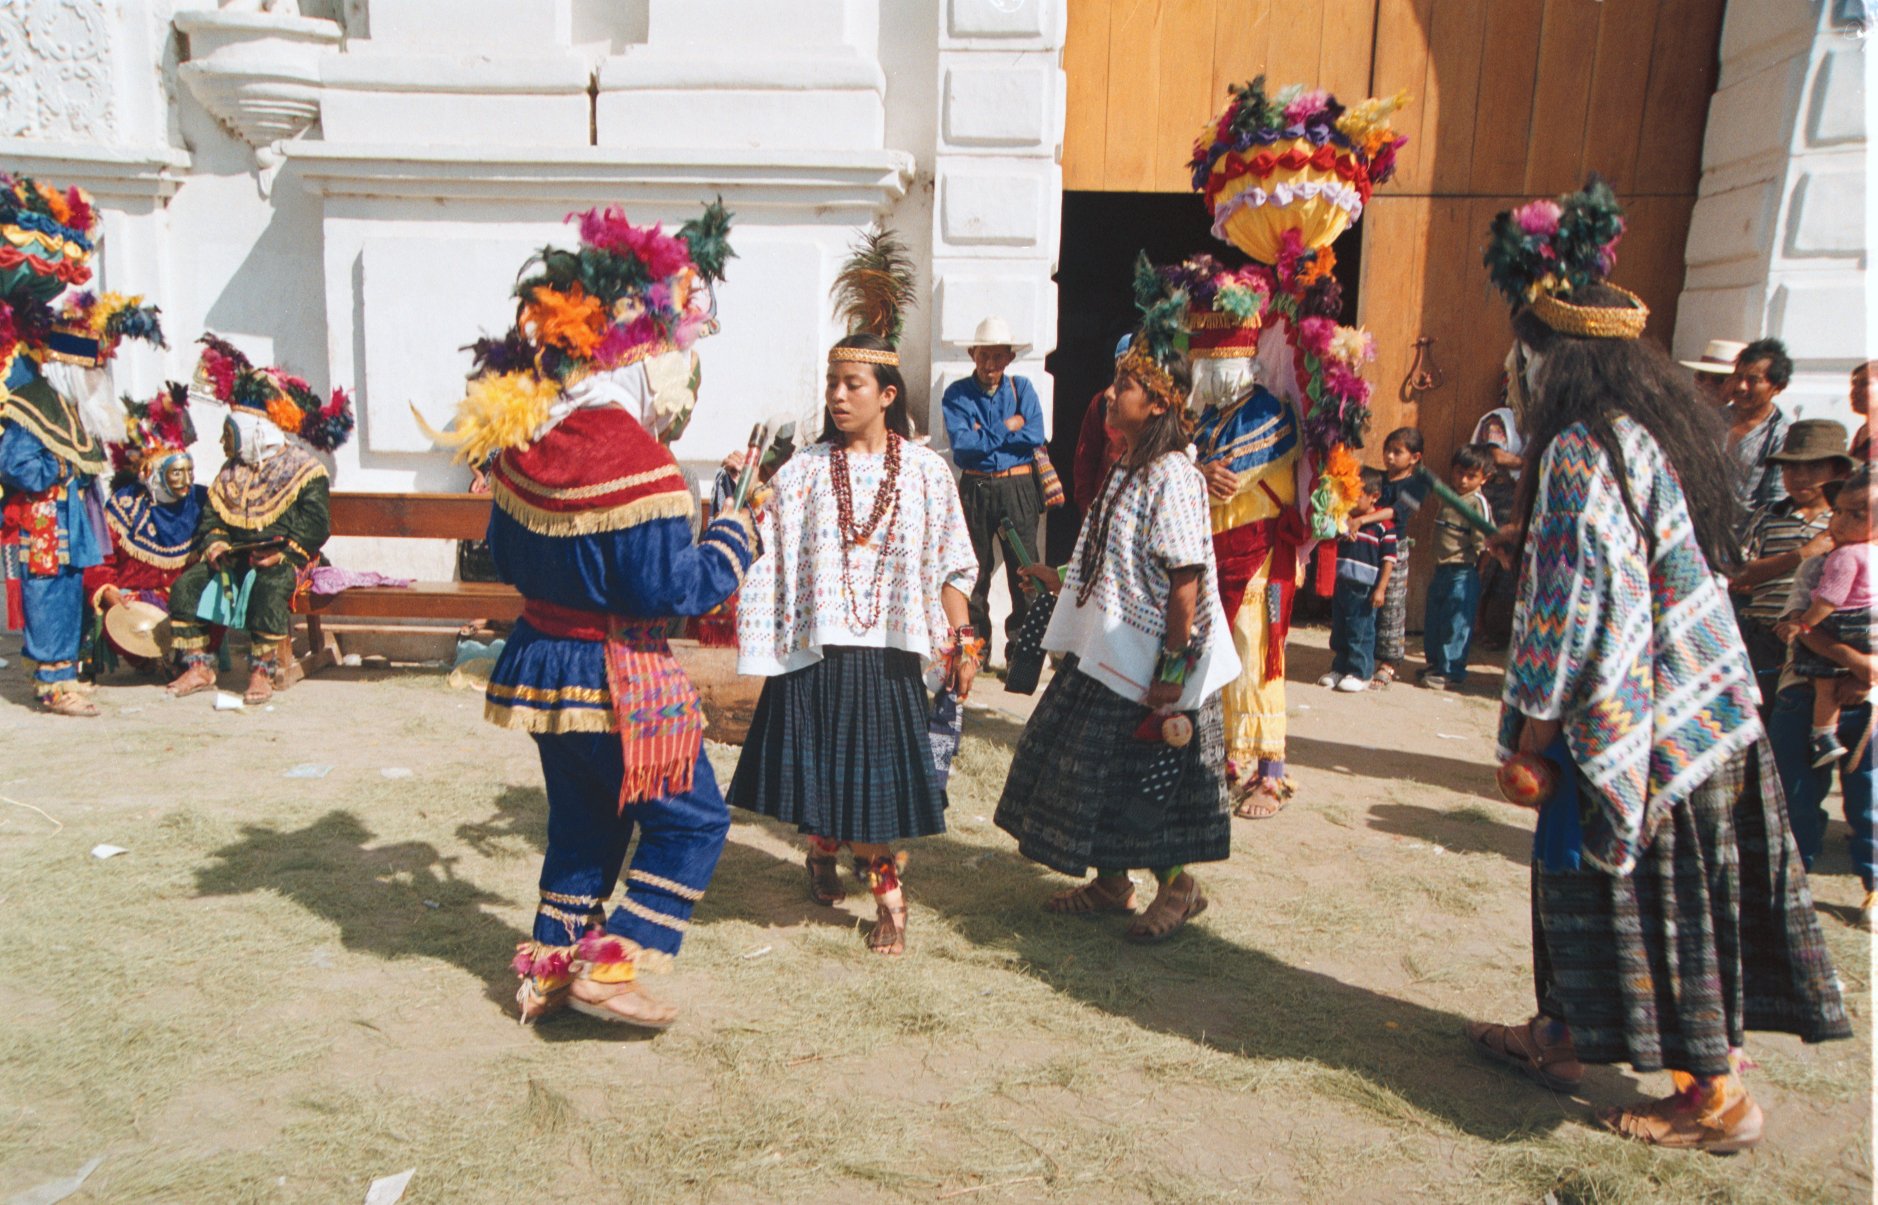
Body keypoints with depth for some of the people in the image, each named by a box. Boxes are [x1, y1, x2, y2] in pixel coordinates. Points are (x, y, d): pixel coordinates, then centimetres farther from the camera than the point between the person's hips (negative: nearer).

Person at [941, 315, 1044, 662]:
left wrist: (985, 434, -10)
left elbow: (1035, 436, -9)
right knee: (975, 570, 8)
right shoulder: (957, 393, 1)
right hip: (975, 489, 0)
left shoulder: (1021, 387, 6)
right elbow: (962, 443, -14)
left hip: (1019, 489, 0)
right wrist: (1007, 429, -10)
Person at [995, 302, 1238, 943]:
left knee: (1148, 785, 3)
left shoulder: (1171, 476, -18)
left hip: (1146, 667, -9)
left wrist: (1171, 672, -23)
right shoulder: (1125, 469, 10)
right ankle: (1110, 884, 32)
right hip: (1102, 656, 9)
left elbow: (1186, 581, -22)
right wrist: (1064, 583, 21)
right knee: (1094, 771, 16)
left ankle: (1178, 887, 25)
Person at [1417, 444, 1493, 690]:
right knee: (1432, 621, 15)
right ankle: (1435, 664, 29)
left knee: (1456, 623, -3)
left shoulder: (1478, 503, -11)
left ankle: (1452, 672, 5)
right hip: (1442, 569, 8)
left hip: (1463, 574, -8)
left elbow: (1482, 542, -16)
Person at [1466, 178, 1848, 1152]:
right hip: (1697, 700, 9)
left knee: (1656, 899, 6)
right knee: (1583, 870, 18)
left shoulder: (1583, 449, -21)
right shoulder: (1660, 423, 8)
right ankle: (1563, 1037, 34)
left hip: (1641, 717, -9)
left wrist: (1534, 724, -14)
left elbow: (1578, 599, -22)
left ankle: (1716, 1095, 22)